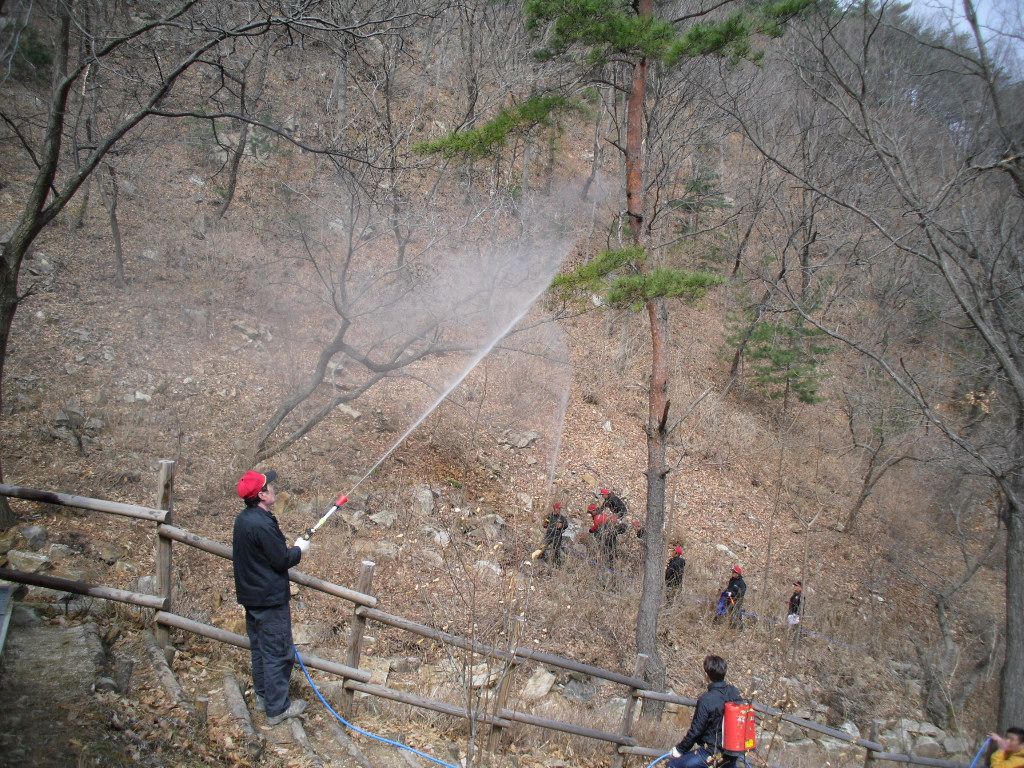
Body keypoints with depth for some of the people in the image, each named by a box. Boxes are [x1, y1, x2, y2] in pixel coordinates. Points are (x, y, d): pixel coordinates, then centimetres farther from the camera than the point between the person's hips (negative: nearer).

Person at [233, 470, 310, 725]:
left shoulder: (243, 519, 4)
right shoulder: (263, 524, -26)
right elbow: (282, 560, -21)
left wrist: (287, 548, 12)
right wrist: (299, 549, -4)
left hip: (250, 596, 10)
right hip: (270, 599, -10)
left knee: (259, 648, 21)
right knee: (278, 653, 2)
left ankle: (263, 697, 34)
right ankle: (277, 708, 12)